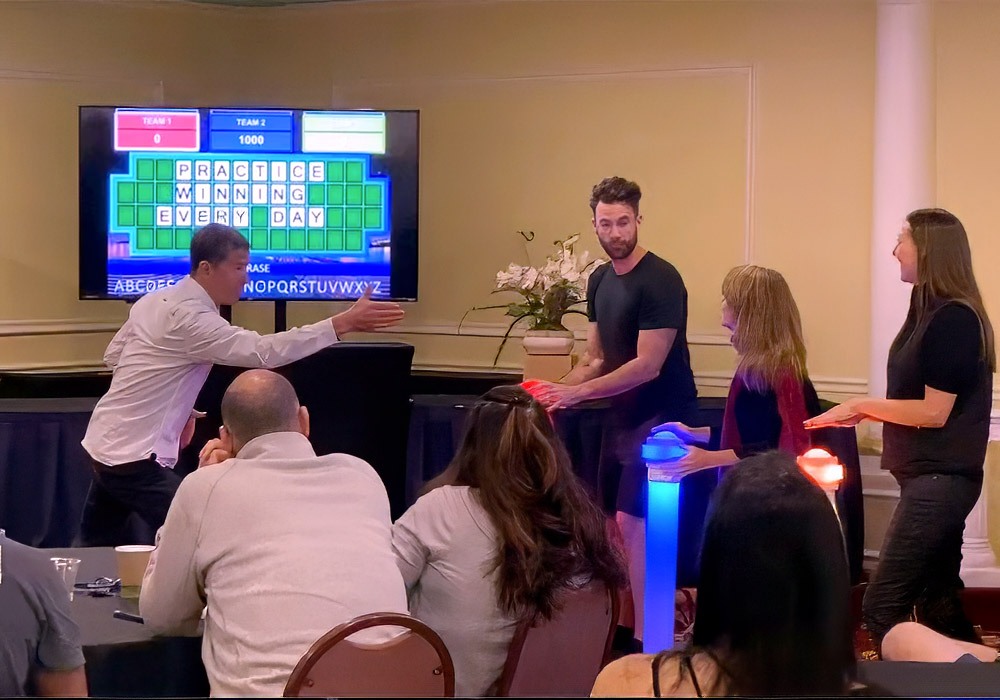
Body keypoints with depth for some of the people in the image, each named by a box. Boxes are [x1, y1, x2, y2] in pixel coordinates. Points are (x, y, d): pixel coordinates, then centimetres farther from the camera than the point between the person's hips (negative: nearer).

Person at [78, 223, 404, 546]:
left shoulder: (155, 300, 7)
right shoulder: (191, 317, -22)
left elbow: (114, 356, 18)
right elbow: (263, 351, -31)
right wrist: (343, 323, -35)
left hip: (104, 443, 10)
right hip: (132, 455, -10)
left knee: (97, 547, 20)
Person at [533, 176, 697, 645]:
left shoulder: (660, 281, -18)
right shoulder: (600, 280, 8)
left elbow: (647, 365, -23)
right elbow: (596, 359, 11)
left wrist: (577, 393, -24)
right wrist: (555, 390, -6)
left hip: (662, 417, -9)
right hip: (624, 415, 9)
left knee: (634, 522, -14)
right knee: (614, 520, 11)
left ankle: (645, 637, -10)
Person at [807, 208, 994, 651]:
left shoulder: (953, 319, -15)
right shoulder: (930, 312, 14)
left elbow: (935, 411, -18)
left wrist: (862, 405, -12)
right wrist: (866, 412, 9)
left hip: (940, 478, -10)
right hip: (931, 477, 10)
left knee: (882, 607, -12)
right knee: (939, 605, 14)